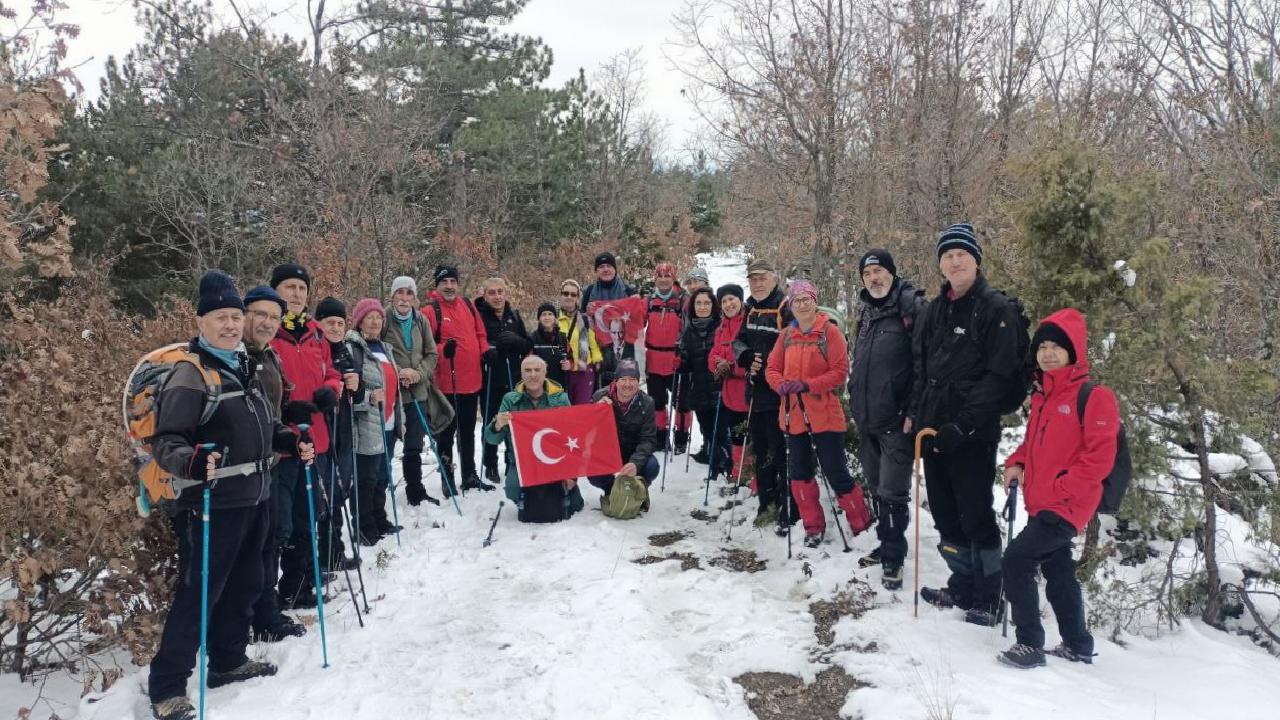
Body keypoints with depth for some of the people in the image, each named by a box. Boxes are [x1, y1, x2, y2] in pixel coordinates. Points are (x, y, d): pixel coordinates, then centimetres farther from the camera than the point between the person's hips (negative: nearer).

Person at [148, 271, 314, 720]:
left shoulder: (245, 366, 12)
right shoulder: (190, 374, -15)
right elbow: (165, 442, -20)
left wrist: (291, 442, 9)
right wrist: (191, 462, -39)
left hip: (254, 500, 9)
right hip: (212, 505, -9)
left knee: (245, 585, 19)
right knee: (199, 594, -3)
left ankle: (228, 660, 36)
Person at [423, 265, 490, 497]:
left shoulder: (467, 305, 9)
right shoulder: (430, 310, -9)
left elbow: (479, 334, 18)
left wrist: (486, 350, 0)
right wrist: (442, 350, -29)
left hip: (472, 381, 6)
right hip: (446, 383, -6)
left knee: (468, 431, 18)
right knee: (447, 432, 4)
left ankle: (470, 474, 31)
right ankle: (447, 478, 15)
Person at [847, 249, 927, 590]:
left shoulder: (912, 307, -11)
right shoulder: (866, 310, 14)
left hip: (897, 420, -8)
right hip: (867, 418, 8)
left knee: (893, 491, -2)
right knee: (877, 487, 18)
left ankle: (893, 556, 11)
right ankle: (886, 543, 32)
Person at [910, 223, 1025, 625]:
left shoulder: (996, 309, -8)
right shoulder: (937, 309, 14)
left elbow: (1000, 375, -15)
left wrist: (965, 424, -19)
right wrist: (916, 413, 7)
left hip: (972, 435, -7)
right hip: (934, 430, 7)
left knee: (976, 516, 1)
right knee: (945, 513, 14)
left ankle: (988, 598, 15)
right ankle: (962, 588, 29)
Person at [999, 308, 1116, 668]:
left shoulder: (1093, 396, -13)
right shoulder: (1042, 396, 13)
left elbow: (1100, 456, -18)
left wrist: (1060, 488, -18)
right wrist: (1016, 463, 5)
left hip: (1067, 506, -9)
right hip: (1041, 503, 9)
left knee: (1016, 558, -15)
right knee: (1058, 572, 18)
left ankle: (1030, 644, -6)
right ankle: (1077, 646, 34)